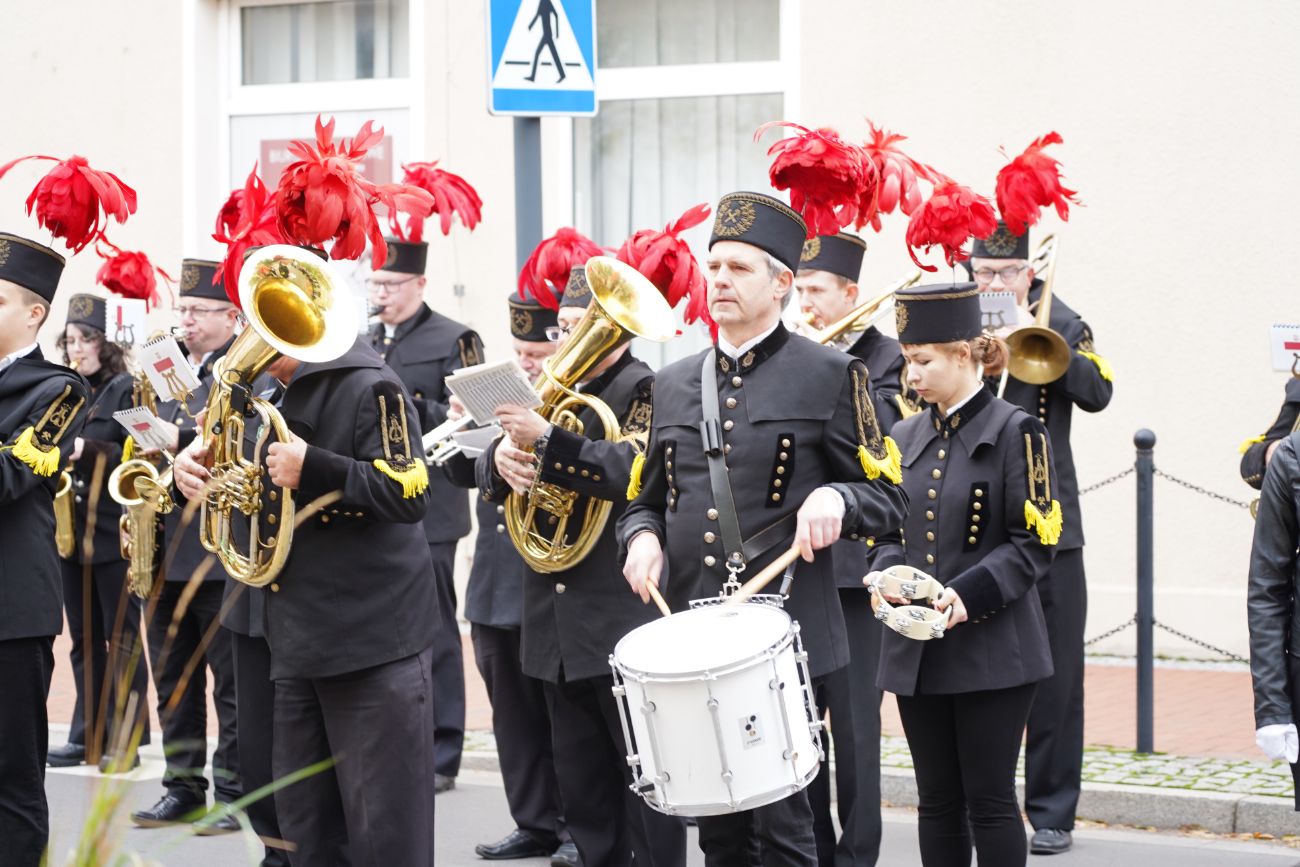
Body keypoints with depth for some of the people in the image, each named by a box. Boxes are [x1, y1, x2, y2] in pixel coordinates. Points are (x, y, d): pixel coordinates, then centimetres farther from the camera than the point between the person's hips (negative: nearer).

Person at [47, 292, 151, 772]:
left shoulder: (128, 390, -5)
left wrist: (88, 451, -22)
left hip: (114, 531, -6)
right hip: (70, 530, 6)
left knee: (122, 637, -1)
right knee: (84, 639, 10)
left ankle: (125, 740, 2)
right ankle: (87, 736, 15)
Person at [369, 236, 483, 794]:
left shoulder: (453, 341, -2)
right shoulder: (361, 345, 16)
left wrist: (407, 404, -21)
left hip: (426, 511, -6)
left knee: (431, 634, -2)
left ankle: (439, 755, 4)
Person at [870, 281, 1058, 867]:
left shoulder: (1014, 432, -6)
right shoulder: (907, 437, 11)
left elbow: (1034, 544, -10)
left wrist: (969, 595, -21)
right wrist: (887, 576, -5)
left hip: (991, 648, -5)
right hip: (917, 649, 5)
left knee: (990, 798, -3)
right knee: (937, 801, 9)